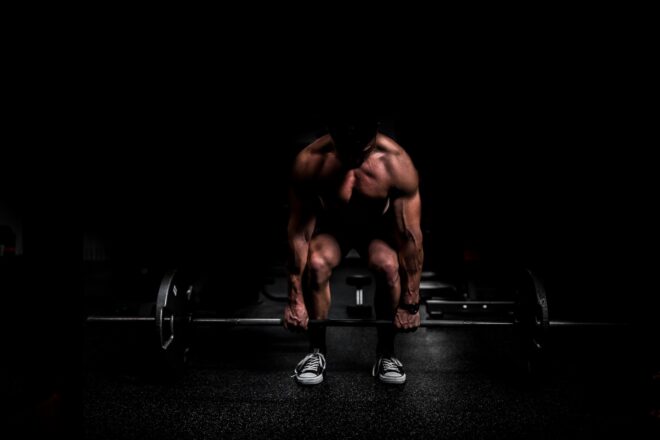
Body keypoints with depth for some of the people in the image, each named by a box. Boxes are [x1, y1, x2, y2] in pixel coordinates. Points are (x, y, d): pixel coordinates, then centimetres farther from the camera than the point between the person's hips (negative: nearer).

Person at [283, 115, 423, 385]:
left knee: (388, 265, -31)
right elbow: (299, 232, -25)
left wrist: (410, 303, -21)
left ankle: (386, 353, -7)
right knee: (316, 264, -30)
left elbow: (410, 236, -26)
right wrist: (295, 299, -21)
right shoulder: (309, 163, -32)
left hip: (379, 225, 0)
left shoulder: (397, 164, -33)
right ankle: (316, 352, -6)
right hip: (331, 225, 0)